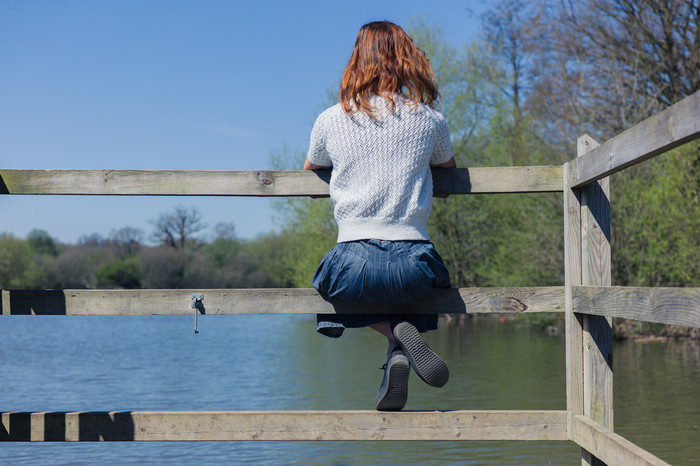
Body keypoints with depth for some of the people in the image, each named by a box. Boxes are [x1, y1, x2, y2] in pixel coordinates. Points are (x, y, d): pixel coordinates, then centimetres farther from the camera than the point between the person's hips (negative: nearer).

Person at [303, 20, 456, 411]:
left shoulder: (331, 121, 5)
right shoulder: (430, 120, 5)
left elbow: (310, 169, 26)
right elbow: (449, 168, 26)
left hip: (354, 263, 0)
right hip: (412, 261, 1)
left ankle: (396, 335, 3)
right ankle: (404, 337, 0)